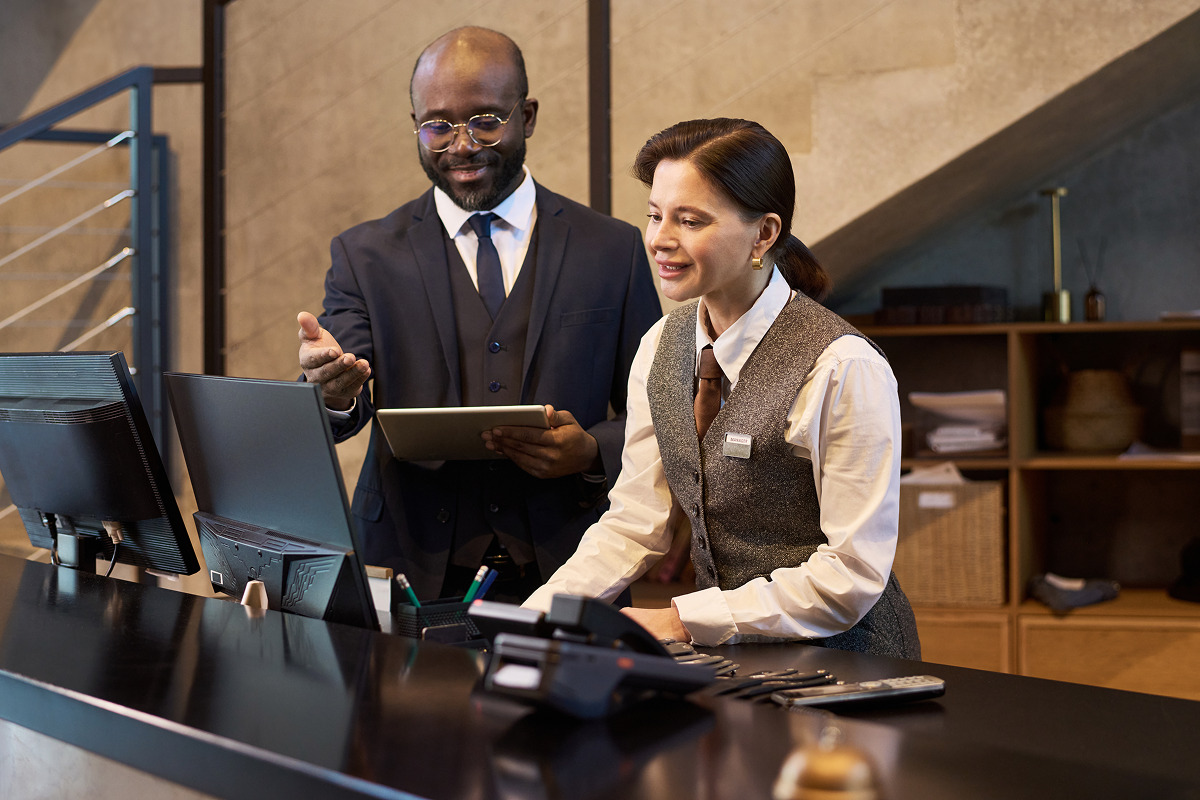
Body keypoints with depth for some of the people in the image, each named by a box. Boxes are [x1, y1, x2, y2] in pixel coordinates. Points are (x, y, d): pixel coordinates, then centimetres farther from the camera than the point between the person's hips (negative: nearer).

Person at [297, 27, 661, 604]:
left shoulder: (613, 249, 8)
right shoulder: (364, 255, 9)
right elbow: (344, 409, -2)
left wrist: (593, 454, -10)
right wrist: (334, 391, -26)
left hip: (566, 576, -1)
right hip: (416, 575, 1)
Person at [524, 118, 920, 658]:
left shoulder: (844, 369, -17)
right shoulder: (661, 348, 5)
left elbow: (853, 576, -16)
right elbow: (633, 521, 5)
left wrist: (683, 620, -19)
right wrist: (533, 617, -9)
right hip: (725, 659, 6)